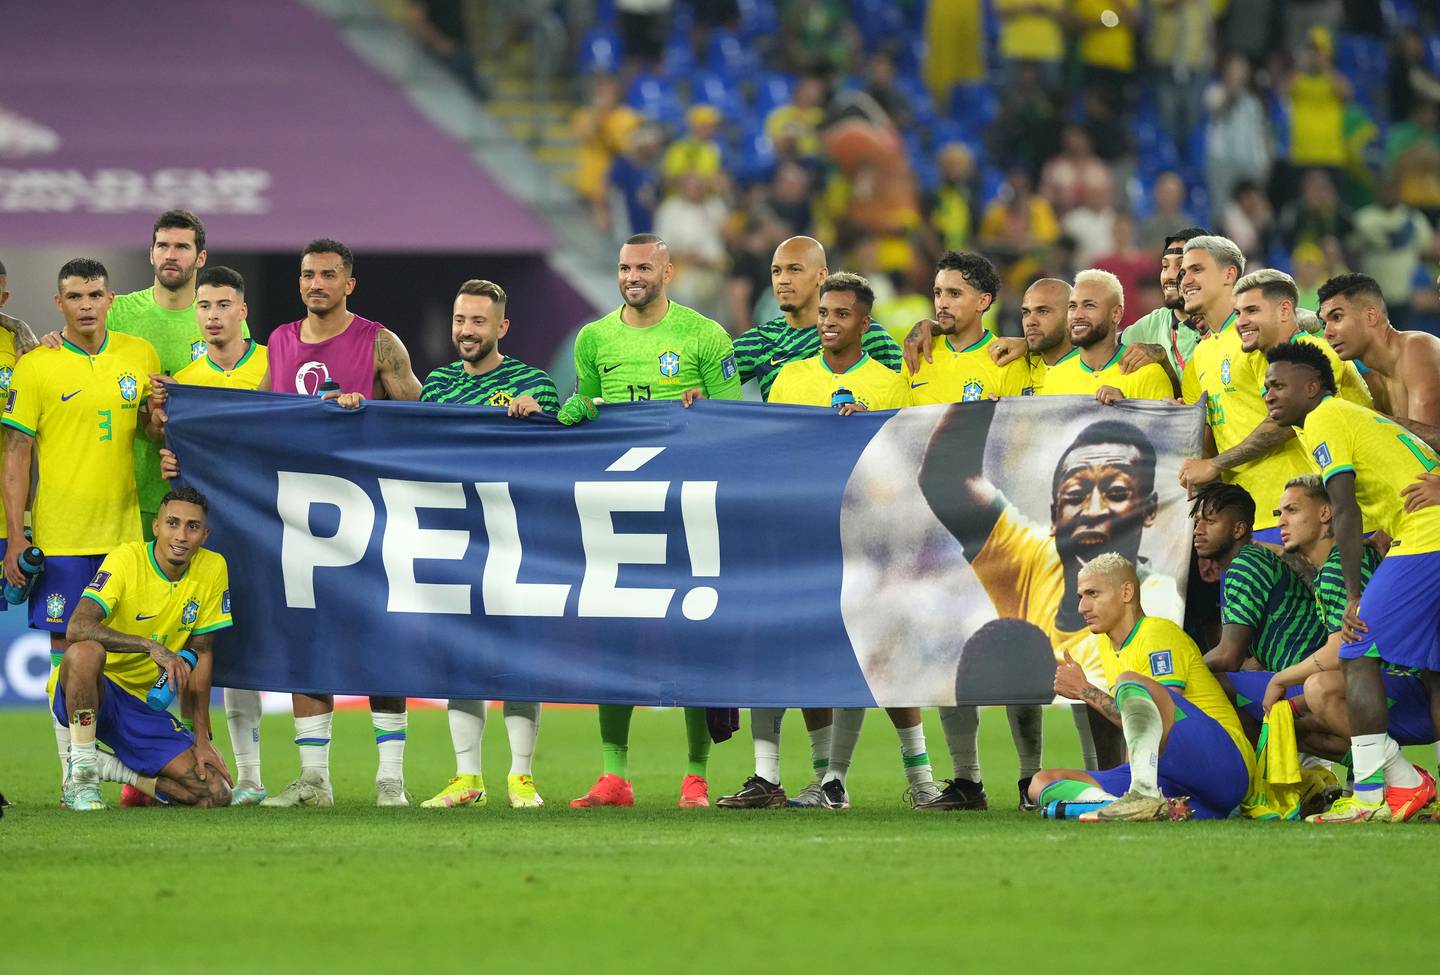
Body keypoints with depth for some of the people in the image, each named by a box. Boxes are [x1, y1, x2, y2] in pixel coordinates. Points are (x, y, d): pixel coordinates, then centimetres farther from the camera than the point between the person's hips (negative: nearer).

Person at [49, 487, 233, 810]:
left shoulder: (212, 569, -3)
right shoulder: (127, 559, -17)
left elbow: (200, 656, 3)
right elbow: (77, 628, -32)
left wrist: (201, 739, -1)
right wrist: (150, 646, -40)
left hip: (142, 704, 5)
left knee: (216, 794, -13)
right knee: (87, 651, -41)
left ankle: (108, 767, 9)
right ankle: (82, 778, -22)